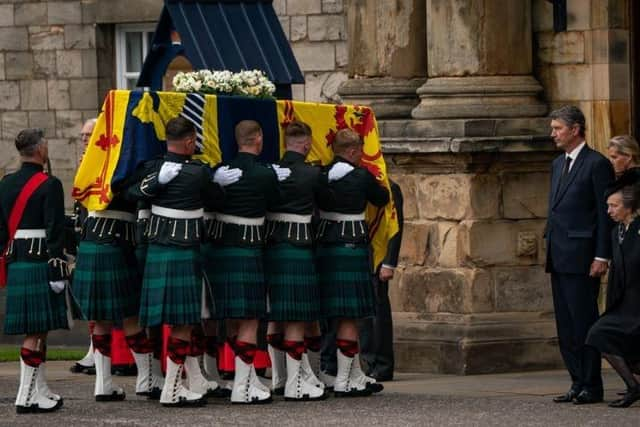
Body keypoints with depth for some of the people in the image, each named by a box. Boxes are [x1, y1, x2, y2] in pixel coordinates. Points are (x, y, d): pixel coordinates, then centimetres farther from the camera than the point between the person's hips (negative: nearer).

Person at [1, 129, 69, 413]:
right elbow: (55, 231, -15)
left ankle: (41, 392, 21)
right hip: (40, 262, -7)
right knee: (37, 331, -5)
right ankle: (26, 397, -7)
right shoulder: (49, 185, -11)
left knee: (34, 330, 15)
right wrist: (58, 270, -13)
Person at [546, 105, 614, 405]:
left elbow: (605, 213, -10)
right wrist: (549, 249, 16)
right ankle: (578, 383, 13)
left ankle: (592, 387, -2)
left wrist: (602, 256, -15)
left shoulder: (597, 164, -7)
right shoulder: (558, 164, 18)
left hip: (582, 257, -9)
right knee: (565, 325, 8)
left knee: (584, 321, -6)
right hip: (559, 257, 9)